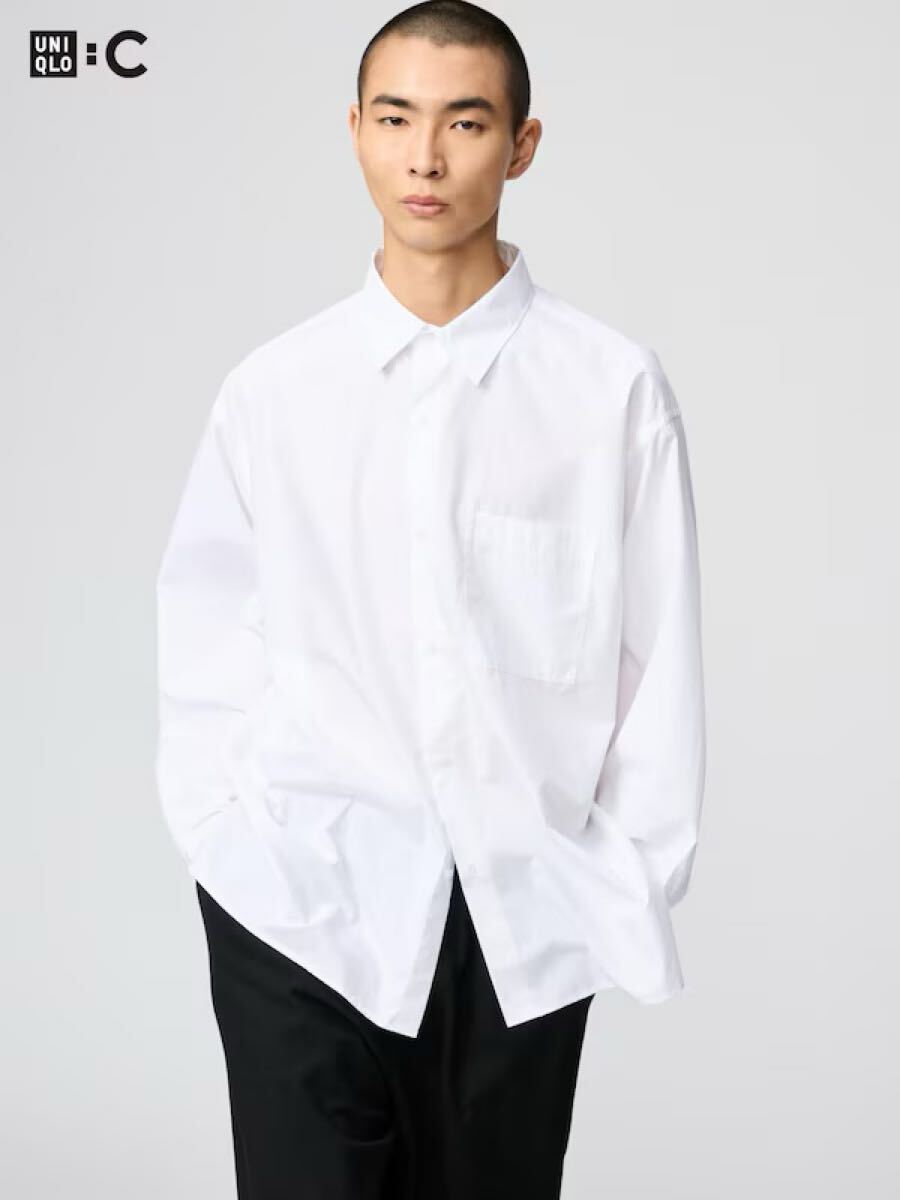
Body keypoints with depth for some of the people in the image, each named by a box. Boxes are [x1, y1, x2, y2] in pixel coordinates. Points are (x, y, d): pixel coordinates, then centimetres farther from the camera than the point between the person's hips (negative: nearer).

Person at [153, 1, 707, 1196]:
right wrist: (225, 844, -1)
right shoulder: (272, 389, 0)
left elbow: (661, 654, 0)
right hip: (304, 908, 0)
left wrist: (633, 883, 0)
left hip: (528, 916, 0)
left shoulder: (613, 385, -5)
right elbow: (206, 642, 7)